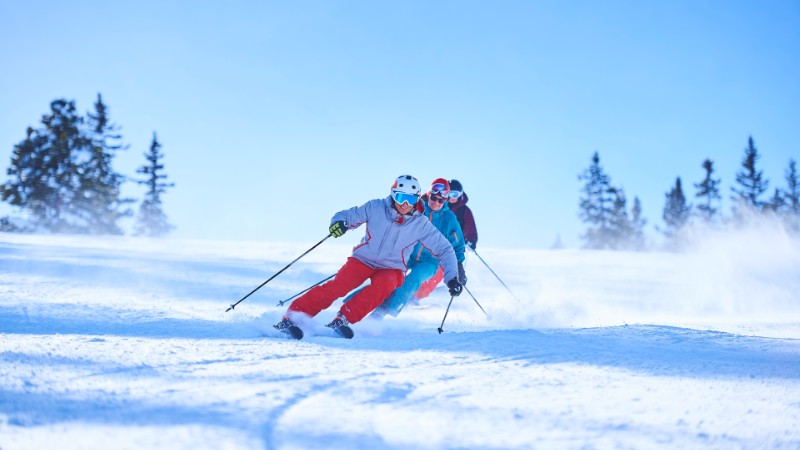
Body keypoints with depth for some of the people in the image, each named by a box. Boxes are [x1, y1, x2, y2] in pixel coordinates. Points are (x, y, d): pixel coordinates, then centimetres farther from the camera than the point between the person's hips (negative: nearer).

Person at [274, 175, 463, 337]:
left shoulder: (421, 225, -7)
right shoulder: (376, 208, -8)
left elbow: (444, 250, 0)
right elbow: (348, 215, -2)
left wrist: (452, 278, -9)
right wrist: (339, 222, -26)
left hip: (392, 269, 0)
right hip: (363, 259, 0)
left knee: (382, 285, -35)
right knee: (338, 286, -25)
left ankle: (343, 319, -37)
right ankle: (292, 315, -26)